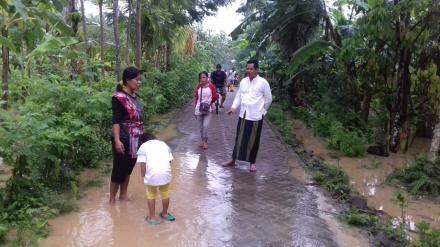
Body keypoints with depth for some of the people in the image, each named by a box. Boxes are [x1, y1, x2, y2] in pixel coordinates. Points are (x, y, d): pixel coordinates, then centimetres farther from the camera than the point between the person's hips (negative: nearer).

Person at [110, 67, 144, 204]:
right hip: (124, 140, -7)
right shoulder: (119, 98, -15)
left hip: (135, 139, 8)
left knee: (129, 168, 16)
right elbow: (116, 121, -19)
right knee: (119, 168, 3)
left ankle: (123, 195, 31)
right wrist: (117, 140, -26)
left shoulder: (135, 97, 8)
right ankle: (112, 198, 19)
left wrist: (142, 135, 20)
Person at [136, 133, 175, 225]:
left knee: (151, 195, 18)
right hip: (166, 172, 3)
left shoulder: (143, 146, 12)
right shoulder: (164, 144, 23)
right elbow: (169, 161, 15)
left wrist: (143, 176, 14)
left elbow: (143, 164, 1)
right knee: (165, 194, 22)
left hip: (152, 173, -3)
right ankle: (164, 214, 40)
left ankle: (152, 217, 24)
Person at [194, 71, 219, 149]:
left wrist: (209, 101, 10)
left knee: (205, 126, -9)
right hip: (199, 110, 3)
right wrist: (195, 109, 8)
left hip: (207, 110, -3)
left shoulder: (211, 86, -8)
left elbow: (215, 97, 1)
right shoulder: (198, 87, 1)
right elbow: (196, 98, 8)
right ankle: (203, 140, 25)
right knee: (201, 126, 12)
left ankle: (205, 141, 6)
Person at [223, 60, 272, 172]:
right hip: (243, 115, 4)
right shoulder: (243, 81, 5)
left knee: (253, 141, 7)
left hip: (255, 116, -4)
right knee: (239, 138, 12)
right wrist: (233, 107, -4)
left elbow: (268, 99, 0)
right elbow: (238, 96, 10)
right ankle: (233, 160, 24)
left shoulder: (263, 82, -8)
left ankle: (252, 163, 22)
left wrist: (261, 111, 6)